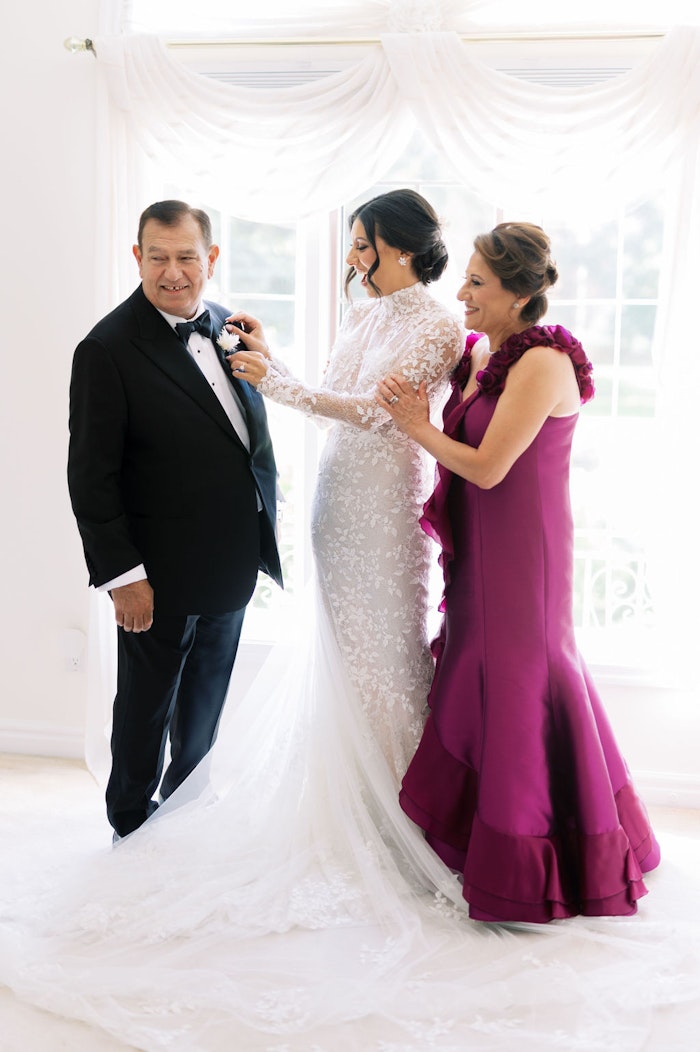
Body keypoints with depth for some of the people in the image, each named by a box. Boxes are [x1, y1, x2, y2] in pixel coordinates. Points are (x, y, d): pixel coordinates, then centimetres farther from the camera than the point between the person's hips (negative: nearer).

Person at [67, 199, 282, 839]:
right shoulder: (108, 349, -18)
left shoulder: (229, 328, 3)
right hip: (161, 575, -6)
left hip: (232, 566, 7)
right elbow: (92, 477, -17)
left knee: (206, 707, 23)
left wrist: (265, 533, 12)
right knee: (146, 713, 12)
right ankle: (132, 831, 33)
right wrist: (122, 575, -19)